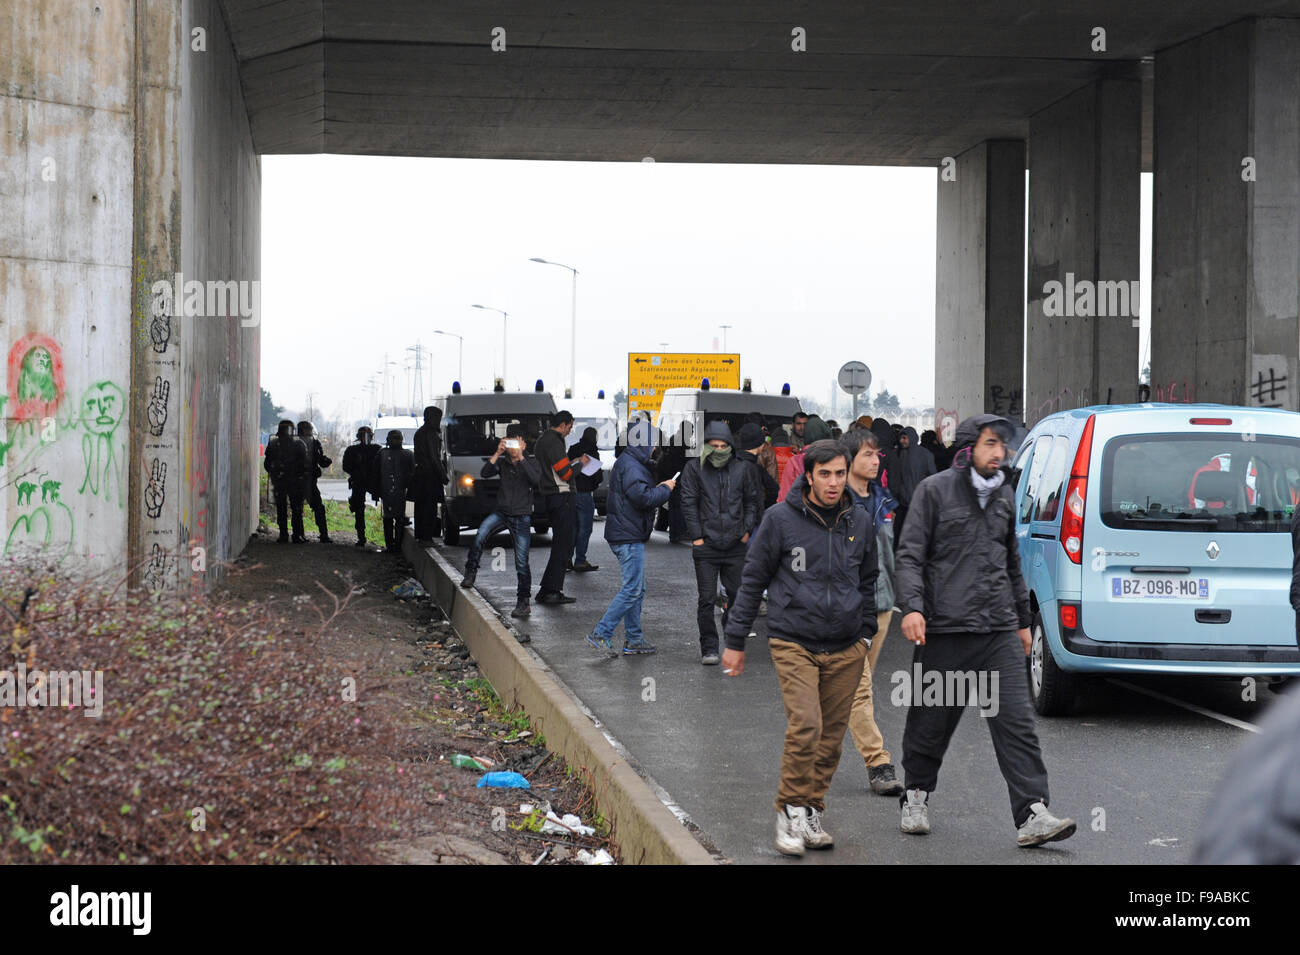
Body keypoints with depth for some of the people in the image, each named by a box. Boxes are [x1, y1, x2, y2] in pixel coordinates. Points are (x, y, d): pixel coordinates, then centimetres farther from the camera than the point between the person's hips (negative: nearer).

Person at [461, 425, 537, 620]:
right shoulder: (502, 462, 9)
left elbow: (535, 481, -18)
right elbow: (484, 473, -7)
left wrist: (520, 457, -21)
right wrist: (498, 453, -15)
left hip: (521, 517, -2)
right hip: (501, 512, 2)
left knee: (522, 562, -4)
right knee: (480, 535, -28)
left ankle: (523, 602, 5)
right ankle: (470, 572, -13)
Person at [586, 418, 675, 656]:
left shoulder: (631, 463, 18)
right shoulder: (630, 465, -16)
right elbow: (641, 496, -26)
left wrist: (659, 489, 7)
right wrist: (664, 489, -11)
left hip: (629, 536, 11)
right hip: (629, 537, -11)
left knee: (636, 589, 15)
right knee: (632, 589, -10)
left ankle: (633, 639, 19)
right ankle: (601, 634, -11)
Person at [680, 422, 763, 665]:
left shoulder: (742, 469, 6)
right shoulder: (694, 468, 0)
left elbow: (753, 501, 15)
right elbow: (689, 504, -1)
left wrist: (747, 529, 6)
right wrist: (697, 536, -7)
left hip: (735, 545, 2)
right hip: (706, 545, -2)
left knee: (737, 595, 8)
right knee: (706, 599, -3)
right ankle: (709, 648, 4)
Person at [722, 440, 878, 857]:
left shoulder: (859, 522, 8)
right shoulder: (781, 519, -3)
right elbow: (753, 580, 3)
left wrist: (866, 634, 19)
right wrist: (735, 640, 4)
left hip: (846, 649, 4)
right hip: (794, 643, -4)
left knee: (831, 736, 5)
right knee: (804, 727, -17)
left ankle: (812, 812, 16)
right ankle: (791, 811, -4)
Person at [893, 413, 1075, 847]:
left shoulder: (1004, 495, 16)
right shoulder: (935, 490, 0)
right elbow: (910, 555, -4)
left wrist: (1022, 619, 27)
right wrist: (912, 606, -19)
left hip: (999, 631, 4)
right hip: (944, 630, -4)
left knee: (1015, 721, -7)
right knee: (930, 722, 7)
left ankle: (1032, 815, -12)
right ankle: (915, 798, 28)